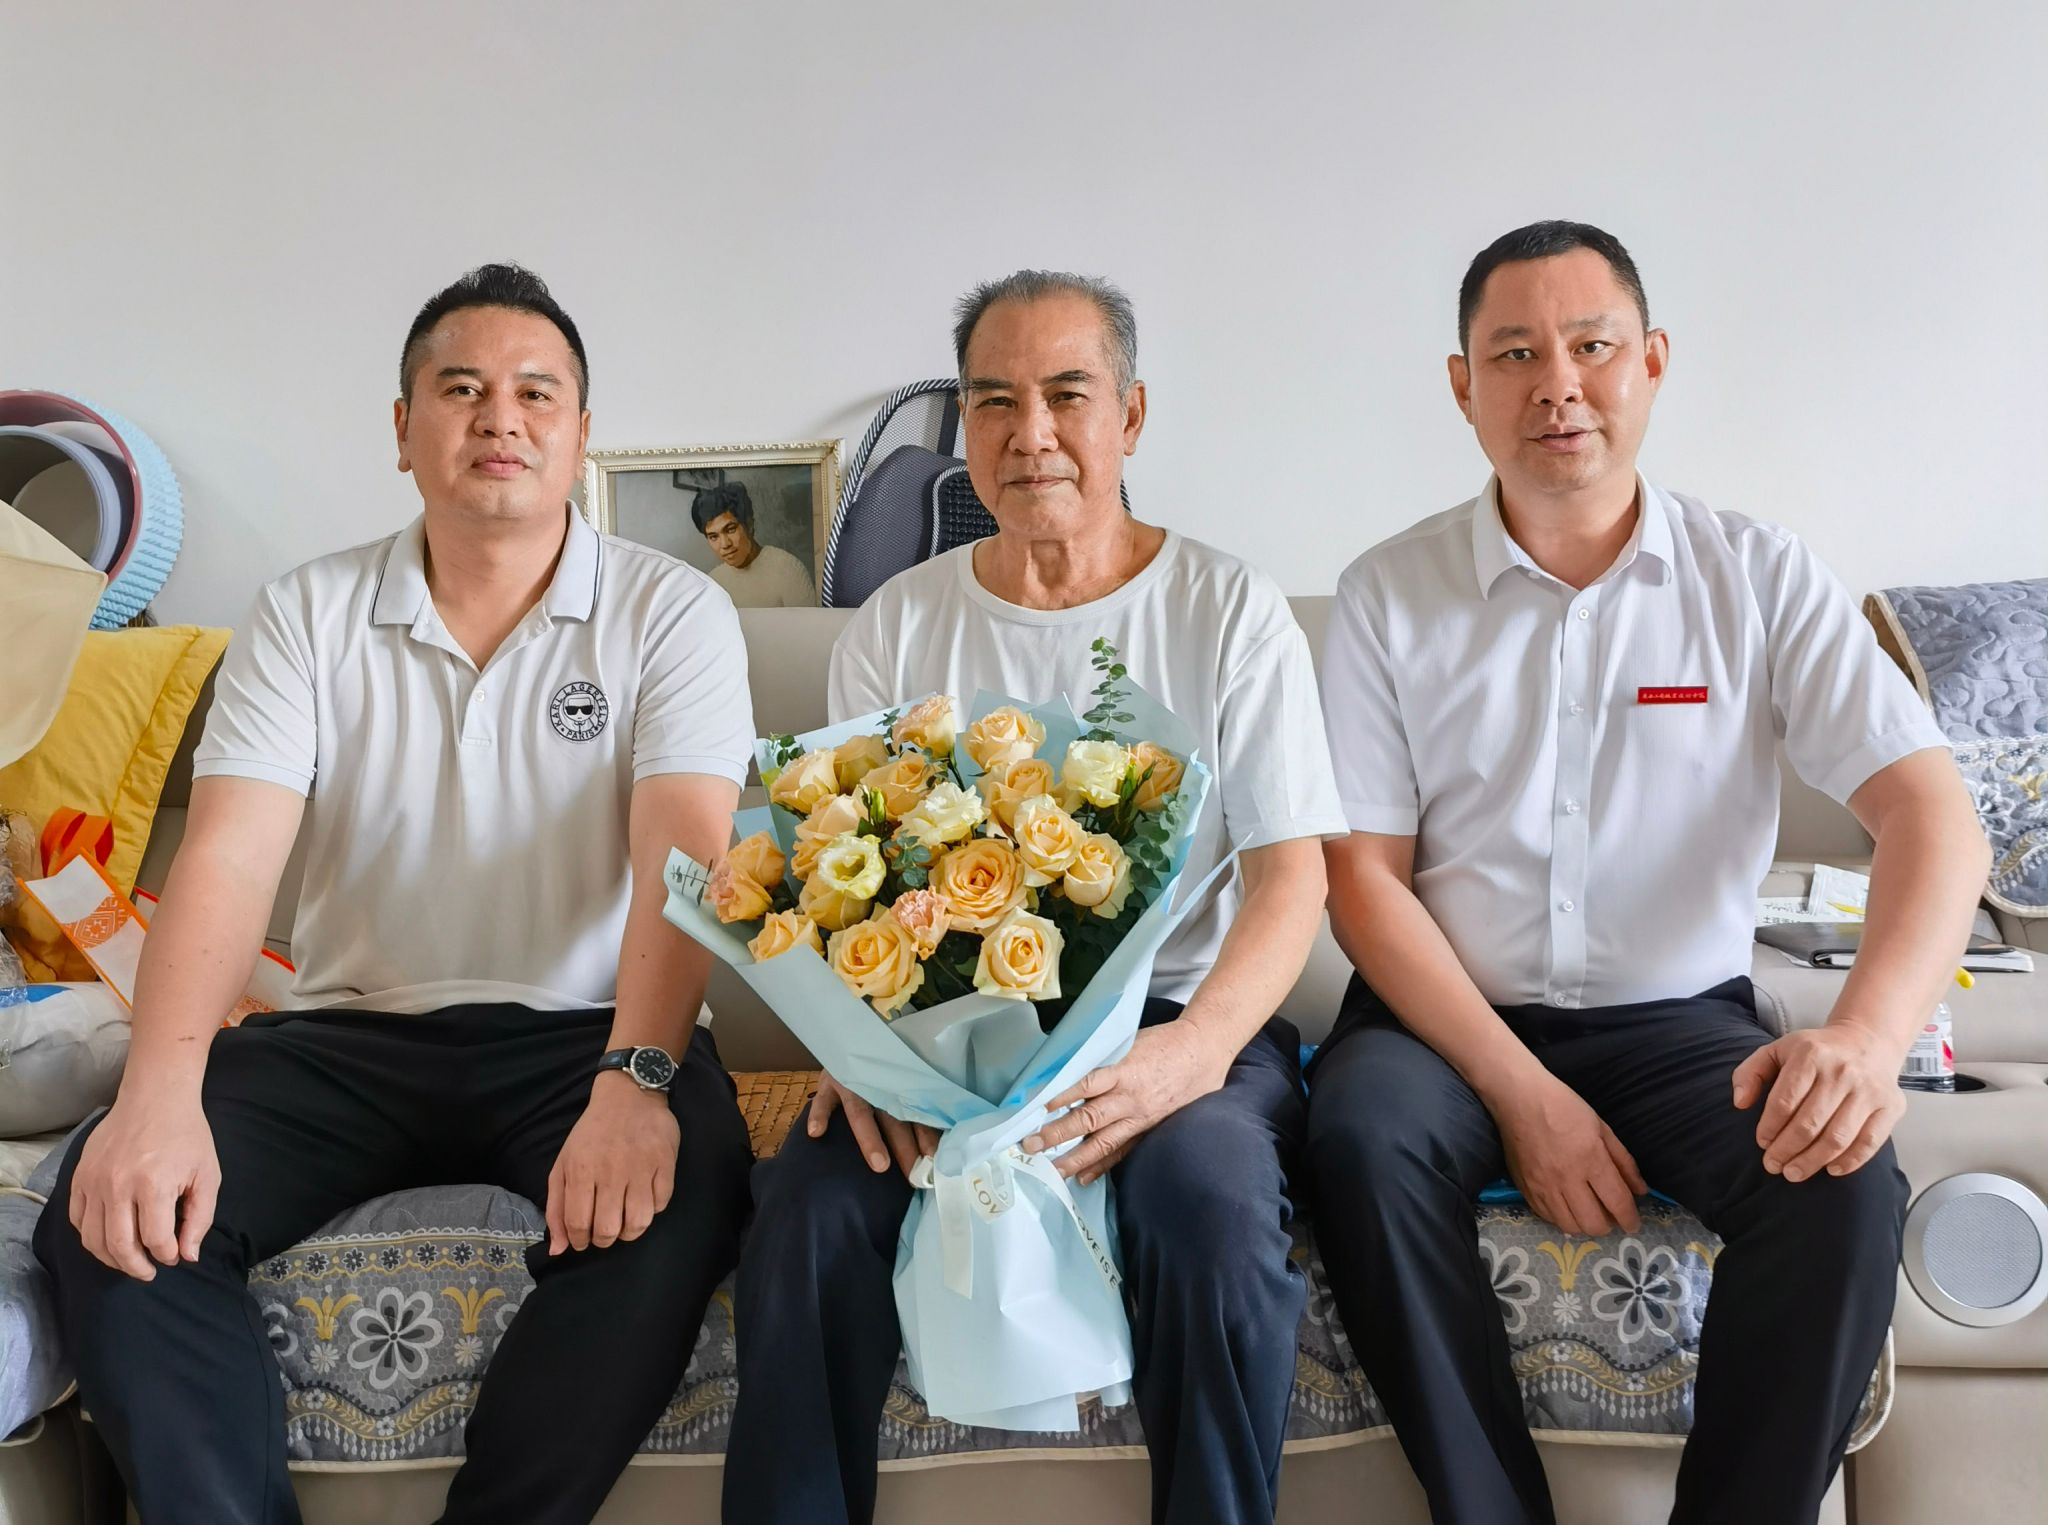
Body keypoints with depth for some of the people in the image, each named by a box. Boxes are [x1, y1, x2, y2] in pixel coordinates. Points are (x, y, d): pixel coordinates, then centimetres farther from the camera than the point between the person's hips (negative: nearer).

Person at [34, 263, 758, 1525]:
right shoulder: (308, 616, 5)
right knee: (112, 1208, -21)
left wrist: (636, 1080, -32)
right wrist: (160, 1090, -25)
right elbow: (229, 855, -7)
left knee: (679, 1201, -32)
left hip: (581, 1033, -2)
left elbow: (684, 855, -14)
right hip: (351, 1035, 2)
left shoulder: (670, 613, -1)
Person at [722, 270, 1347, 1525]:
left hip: (1179, 1016, -1)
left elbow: (1292, 872, -3)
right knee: (811, 1206, -26)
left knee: (1215, 1202, -33)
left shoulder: (1231, 612, 3)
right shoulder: (897, 626, 10)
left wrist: (1202, 1047, -24)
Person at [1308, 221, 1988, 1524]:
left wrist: (1867, 1038, -28)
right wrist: (1523, 1095, -15)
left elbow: (1930, 813, -8)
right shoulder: (1392, 596, 0)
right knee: (1361, 1135, -31)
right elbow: (1364, 878, -4)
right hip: (1454, 1016, 0)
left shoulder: (1760, 578, 1)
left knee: (1845, 1176, -27)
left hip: (1681, 1022, 1)